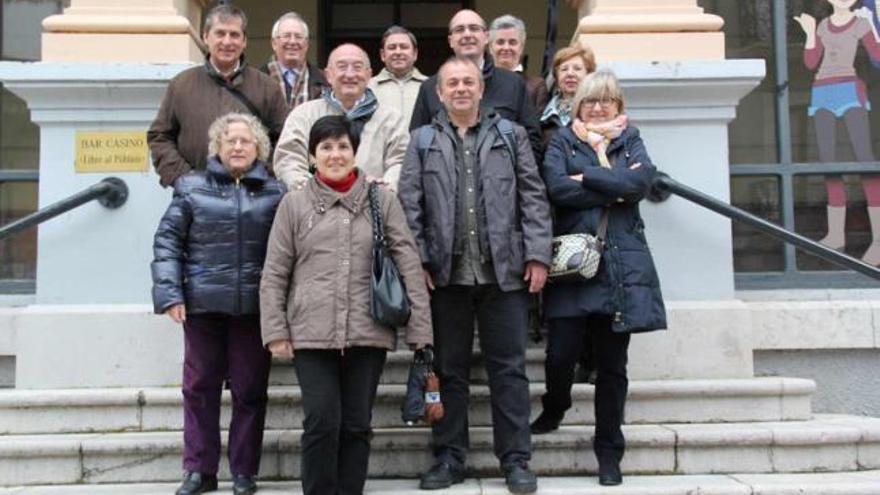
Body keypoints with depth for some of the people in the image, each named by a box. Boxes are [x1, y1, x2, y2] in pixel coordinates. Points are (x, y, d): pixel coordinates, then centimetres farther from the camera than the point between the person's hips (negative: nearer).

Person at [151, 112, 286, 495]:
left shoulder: (275, 193, 6)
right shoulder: (192, 188, 6)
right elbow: (167, 241, 4)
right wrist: (169, 294, -6)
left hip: (254, 306, 0)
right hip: (202, 304, 0)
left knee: (250, 390, 6)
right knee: (199, 387, 7)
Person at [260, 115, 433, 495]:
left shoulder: (382, 200, 6)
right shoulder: (294, 204, 6)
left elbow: (409, 266, 3)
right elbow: (274, 275, 6)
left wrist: (419, 329, -2)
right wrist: (275, 331, -1)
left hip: (368, 333, 1)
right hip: (312, 334, -1)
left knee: (356, 425, 8)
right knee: (321, 424, -3)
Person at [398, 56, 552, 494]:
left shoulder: (510, 136, 10)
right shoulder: (422, 141, 9)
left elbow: (533, 198, 5)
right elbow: (409, 205, 2)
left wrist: (537, 255, -3)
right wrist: (417, 262, -7)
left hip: (503, 272, 0)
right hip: (446, 273, 1)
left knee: (508, 368, 4)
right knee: (448, 369, 8)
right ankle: (449, 458, 19)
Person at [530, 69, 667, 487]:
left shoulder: (630, 139, 16)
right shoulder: (563, 140, 10)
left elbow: (642, 180, -5)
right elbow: (556, 187, -10)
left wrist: (587, 178, -7)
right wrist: (614, 190, -8)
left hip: (621, 264, 2)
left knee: (612, 364, 4)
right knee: (561, 353, -6)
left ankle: (609, 452, 18)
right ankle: (555, 408, 29)